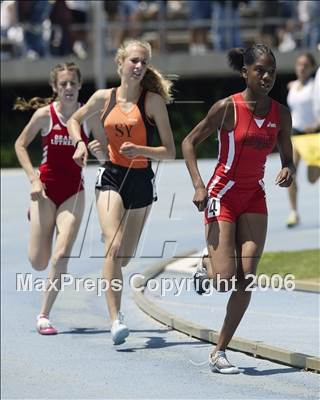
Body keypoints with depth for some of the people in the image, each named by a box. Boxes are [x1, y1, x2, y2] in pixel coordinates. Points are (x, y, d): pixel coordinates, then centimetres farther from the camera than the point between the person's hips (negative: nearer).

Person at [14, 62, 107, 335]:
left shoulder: (88, 115, -3)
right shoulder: (45, 114, -8)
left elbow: (106, 154, 4)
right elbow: (20, 144, 2)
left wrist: (99, 150, -21)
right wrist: (33, 179, -8)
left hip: (73, 191, 1)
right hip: (46, 187, -1)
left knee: (61, 255, -13)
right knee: (38, 262, 3)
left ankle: (44, 315, 0)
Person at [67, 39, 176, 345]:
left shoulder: (153, 101, -6)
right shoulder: (104, 98, 1)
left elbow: (170, 151, -7)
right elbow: (74, 121, 21)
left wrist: (139, 149, -23)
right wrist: (80, 145, 2)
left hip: (141, 181, 0)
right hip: (111, 177, 0)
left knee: (125, 256, 12)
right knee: (114, 247, -20)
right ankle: (115, 319, -25)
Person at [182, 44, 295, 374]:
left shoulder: (280, 114, 1)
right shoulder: (228, 108, -13)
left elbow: (287, 159, 11)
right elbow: (189, 142, -6)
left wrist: (288, 172, -13)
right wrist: (198, 185, -17)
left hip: (254, 198, 4)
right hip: (222, 196, -4)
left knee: (246, 280, -4)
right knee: (225, 281, -12)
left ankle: (219, 352, 6)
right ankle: (208, 266, 27)